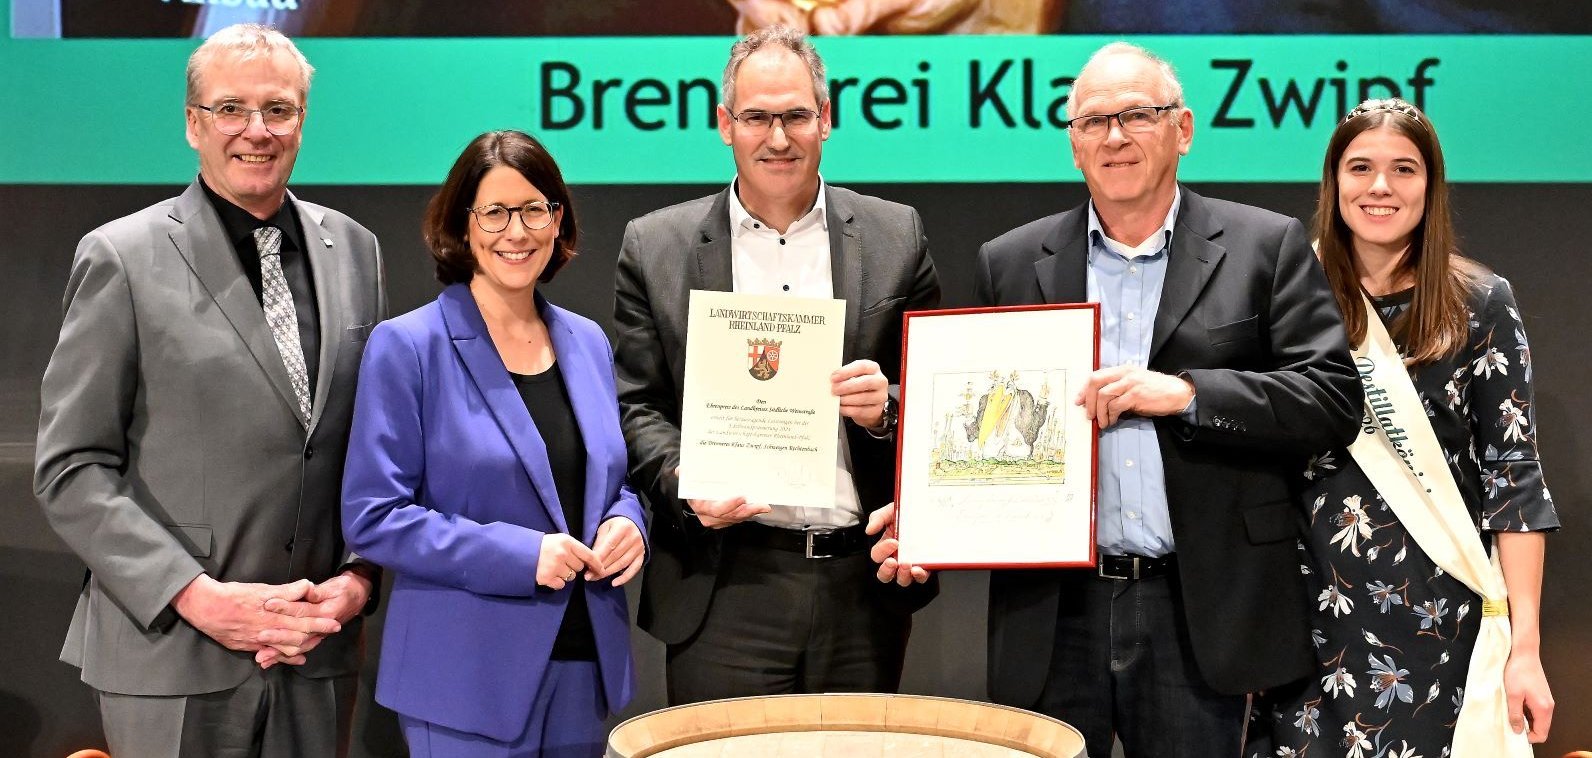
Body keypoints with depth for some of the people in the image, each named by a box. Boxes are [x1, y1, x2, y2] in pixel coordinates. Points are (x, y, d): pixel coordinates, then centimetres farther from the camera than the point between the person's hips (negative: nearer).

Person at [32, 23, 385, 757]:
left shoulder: (353, 249, 7)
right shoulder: (122, 257, -4)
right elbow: (71, 470, -6)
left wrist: (359, 576, -2)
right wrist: (199, 598, -14)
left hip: (319, 651, 4)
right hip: (174, 655, -3)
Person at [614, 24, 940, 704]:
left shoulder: (895, 236, 6)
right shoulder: (654, 246, 4)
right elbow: (635, 406, 4)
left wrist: (887, 406, -11)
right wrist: (684, 486, -14)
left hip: (863, 584, 2)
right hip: (725, 591, -1)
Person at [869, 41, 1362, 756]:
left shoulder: (1265, 247, 3)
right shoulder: (1011, 263, 9)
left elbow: (1334, 398, -4)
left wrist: (1187, 393, -16)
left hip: (1198, 616, -1)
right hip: (1051, 614, 2)